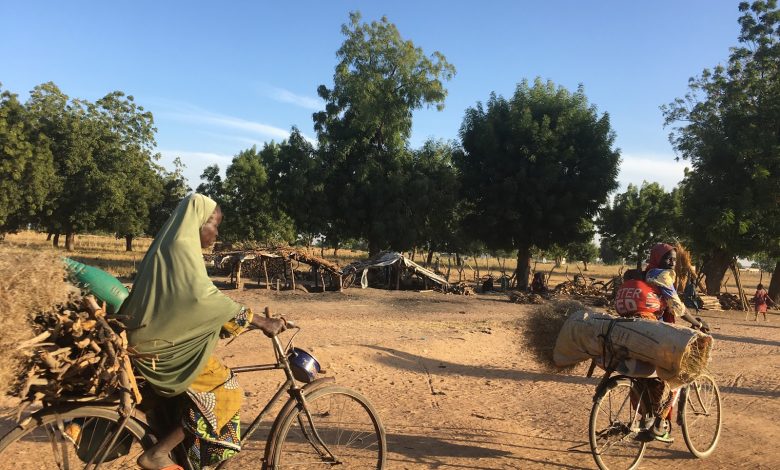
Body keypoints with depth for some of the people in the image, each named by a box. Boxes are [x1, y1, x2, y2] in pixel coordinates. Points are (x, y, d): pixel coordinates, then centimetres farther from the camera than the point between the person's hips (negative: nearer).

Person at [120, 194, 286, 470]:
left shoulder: (174, 245, 14)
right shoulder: (182, 246, -18)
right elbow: (204, 298, -29)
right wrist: (260, 322, -28)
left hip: (163, 337, 10)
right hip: (164, 344, -10)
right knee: (224, 393, -9)